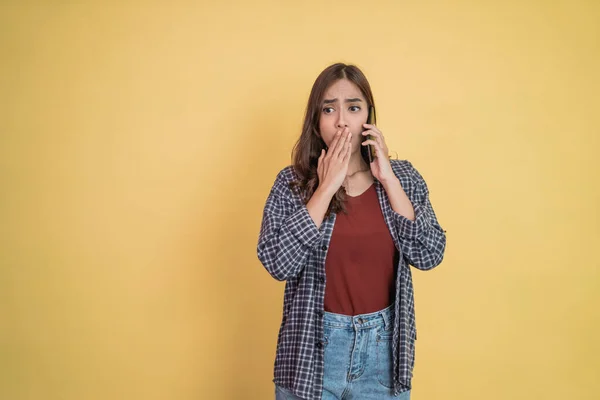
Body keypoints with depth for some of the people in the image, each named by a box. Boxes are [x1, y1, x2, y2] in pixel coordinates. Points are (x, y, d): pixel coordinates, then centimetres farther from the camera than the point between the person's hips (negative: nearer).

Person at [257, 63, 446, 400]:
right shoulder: (292, 182, -6)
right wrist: (327, 187, -19)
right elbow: (278, 264, -18)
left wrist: (388, 179, -15)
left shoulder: (402, 177, -1)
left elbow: (429, 256, -10)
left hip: (385, 346, 2)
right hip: (314, 346, -1)